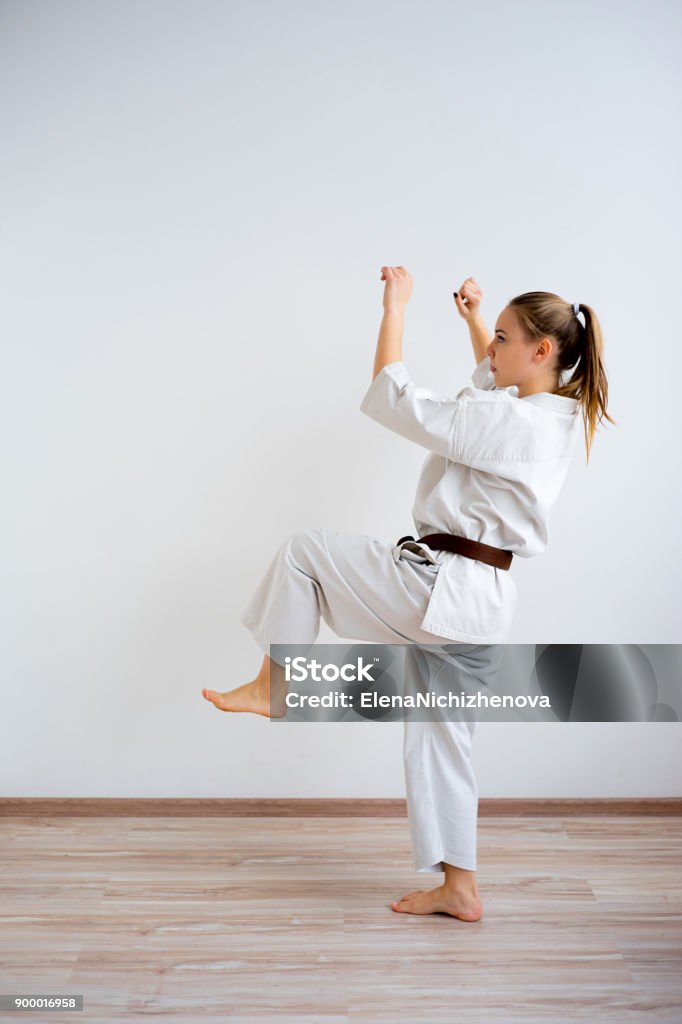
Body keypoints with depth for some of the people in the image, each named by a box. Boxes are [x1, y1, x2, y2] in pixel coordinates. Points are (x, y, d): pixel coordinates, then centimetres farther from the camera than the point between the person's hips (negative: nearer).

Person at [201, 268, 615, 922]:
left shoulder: (509, 424, -21)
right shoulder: (554, 414, 8)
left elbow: (394, 400, -18)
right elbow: (493, 379, 32)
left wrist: (396, 306, -8)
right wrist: (474, 319, 25)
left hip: (433, 588, -9)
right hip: (477, 603, 10)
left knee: (302, 551, 6)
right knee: (439, 738, 18)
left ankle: (271, 685, 16)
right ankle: (459, 889, 26)